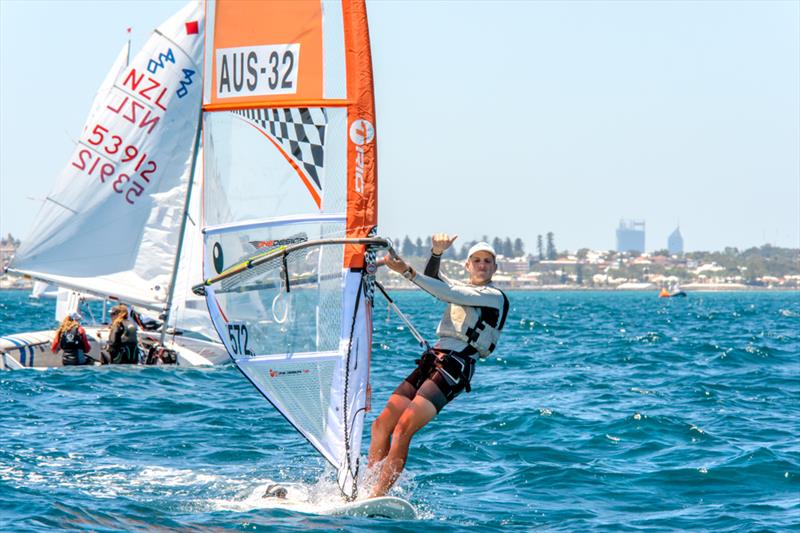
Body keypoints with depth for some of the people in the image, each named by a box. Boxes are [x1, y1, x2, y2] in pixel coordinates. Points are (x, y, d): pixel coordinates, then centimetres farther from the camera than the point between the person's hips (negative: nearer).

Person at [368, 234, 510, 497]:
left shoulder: (494, 297, -1)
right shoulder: (461, 290, 25)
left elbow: (448, 294, -13)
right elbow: (433, 278, 8)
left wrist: (408, 272, -18)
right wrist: (437, 252, -12)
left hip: (455, 366, -8)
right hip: (432, 359, 8)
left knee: (404, 427, -21)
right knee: (382, 423, -2)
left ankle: (377, 496, -24)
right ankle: (365, 489, -1)